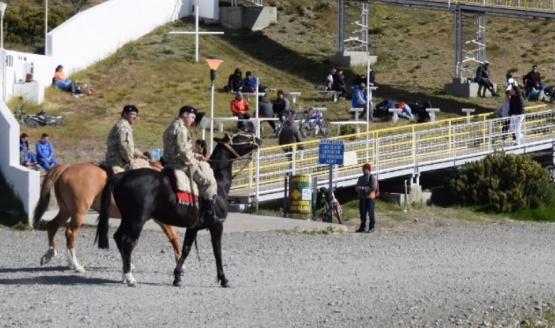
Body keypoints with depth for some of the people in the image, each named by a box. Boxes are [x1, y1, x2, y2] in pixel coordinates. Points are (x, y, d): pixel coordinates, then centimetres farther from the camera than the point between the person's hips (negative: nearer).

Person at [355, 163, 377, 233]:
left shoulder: (372, 178, -5)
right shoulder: (361, 178, 16)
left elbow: (373, 188, -15)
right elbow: (357, 186, 19)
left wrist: (363, 188, -21)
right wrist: (357, 188, -6)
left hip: (369, 198, -7)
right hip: (361, 197, 7)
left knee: (370, 213, -5)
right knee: (362, 213, 9)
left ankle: (372, 227, -1)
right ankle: (362, 227, 17)